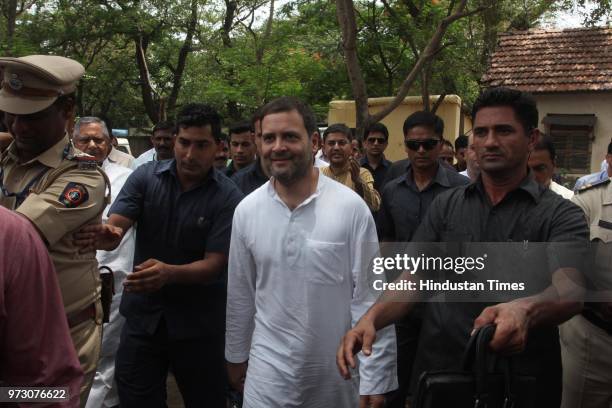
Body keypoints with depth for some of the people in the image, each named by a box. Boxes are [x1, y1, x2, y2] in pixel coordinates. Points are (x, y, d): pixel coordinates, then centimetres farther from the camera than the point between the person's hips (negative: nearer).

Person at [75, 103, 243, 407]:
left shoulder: (228, 197, -13)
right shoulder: (145, 177, -5)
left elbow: (214, 264, -17)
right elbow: (114, 227, -14)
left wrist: (169, 273, -36)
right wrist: (106, 235, -39)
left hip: (198, 322, -1)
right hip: (143, 313, 2)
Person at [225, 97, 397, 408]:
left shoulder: (351, 207, -13)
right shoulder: (246, 211, -4)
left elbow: (370, 298, -11)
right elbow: (240, 295, 7)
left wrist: (375, 378, -10)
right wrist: (235, 356, 14)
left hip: (340, 371, -1)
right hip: (268, 372, 1)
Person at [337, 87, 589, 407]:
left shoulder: (561, 215, -6)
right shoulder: (446, 206, 5)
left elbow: (569, 289, -23)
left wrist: (524, 311, -45)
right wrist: (371, 318, -20)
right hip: (437, 373, 3)